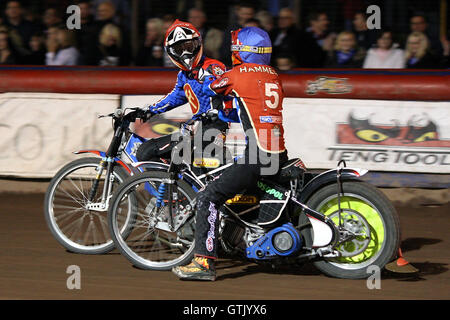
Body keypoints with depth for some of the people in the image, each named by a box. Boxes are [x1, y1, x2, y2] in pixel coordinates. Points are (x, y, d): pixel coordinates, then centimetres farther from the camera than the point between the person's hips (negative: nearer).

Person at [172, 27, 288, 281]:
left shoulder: (238, 74, -4)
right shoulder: (274, 76, 16)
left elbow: (208, 89, 13)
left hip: (258, 156, -8)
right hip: (281, 154, 8)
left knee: (209, 198, -9)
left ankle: (205, 262, -18)